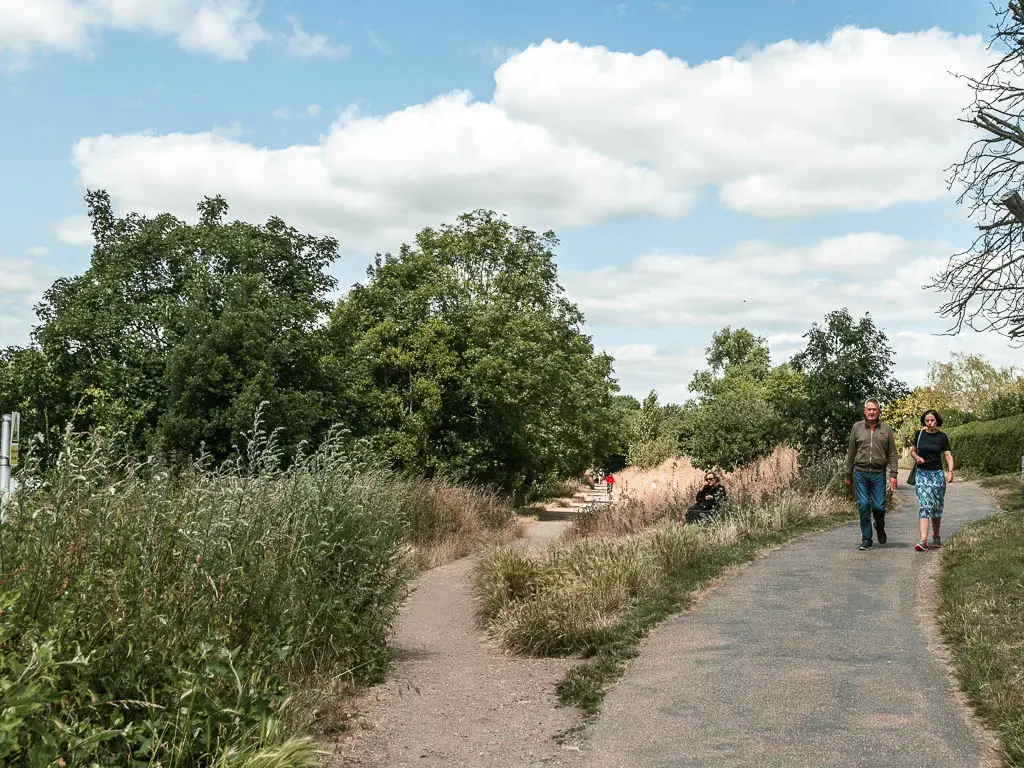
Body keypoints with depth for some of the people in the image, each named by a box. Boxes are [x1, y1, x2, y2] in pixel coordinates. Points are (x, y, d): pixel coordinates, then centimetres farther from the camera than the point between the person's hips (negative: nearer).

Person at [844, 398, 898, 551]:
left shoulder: (886, 429, 6)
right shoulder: (857, 427, 7)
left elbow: (892, 455, 5)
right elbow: (851, 453, 10)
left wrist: (893, 475, -4)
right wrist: (848, 475, 10)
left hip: (878, 473, 0)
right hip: (860, 472, 0)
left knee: (879, 506, -3)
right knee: (863, 506, -1)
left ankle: (880, 528, 29)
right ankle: (866, 540, 7)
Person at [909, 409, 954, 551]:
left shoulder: (942, 437, 1)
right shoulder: (919, 434, 4)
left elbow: (948, 455, -4)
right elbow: (912, 450, 16)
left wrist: (950, 471, -19)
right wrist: (916, 457, -7)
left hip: (937, 474, 0)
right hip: (922, 474, 0)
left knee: (937, 507, 9)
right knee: (924, 506, -12)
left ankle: (936, 536, 29)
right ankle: (923, 540, -20)